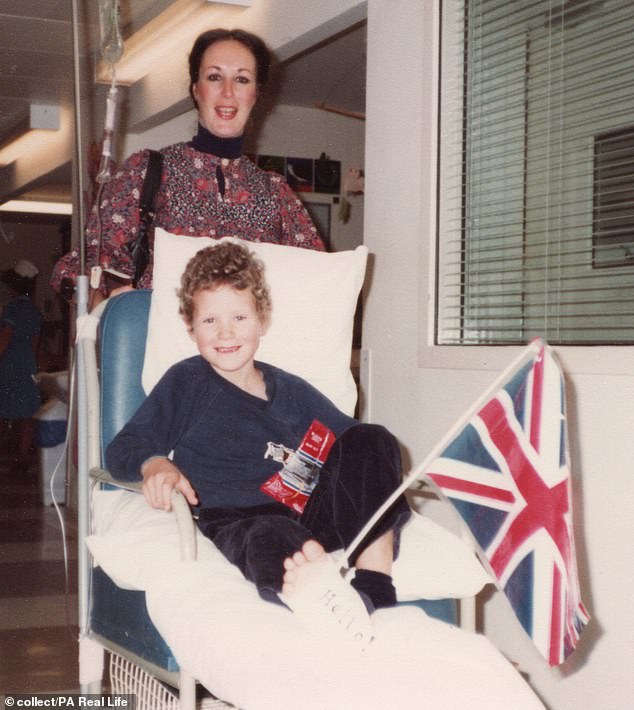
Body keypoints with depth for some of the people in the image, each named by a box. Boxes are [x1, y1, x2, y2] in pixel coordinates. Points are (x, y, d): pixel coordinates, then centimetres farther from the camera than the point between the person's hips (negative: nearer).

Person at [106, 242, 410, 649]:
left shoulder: (292, 393, 25)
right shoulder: (185, 383, 16)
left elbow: (355, 442, 28)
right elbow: (122, 449, 11)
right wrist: (153, 463, -14)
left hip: (305, 516, 5)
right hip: (234, 522, -4)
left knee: (372, 439, -15)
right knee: (271, 539, -39)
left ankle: (375, 585, -35)